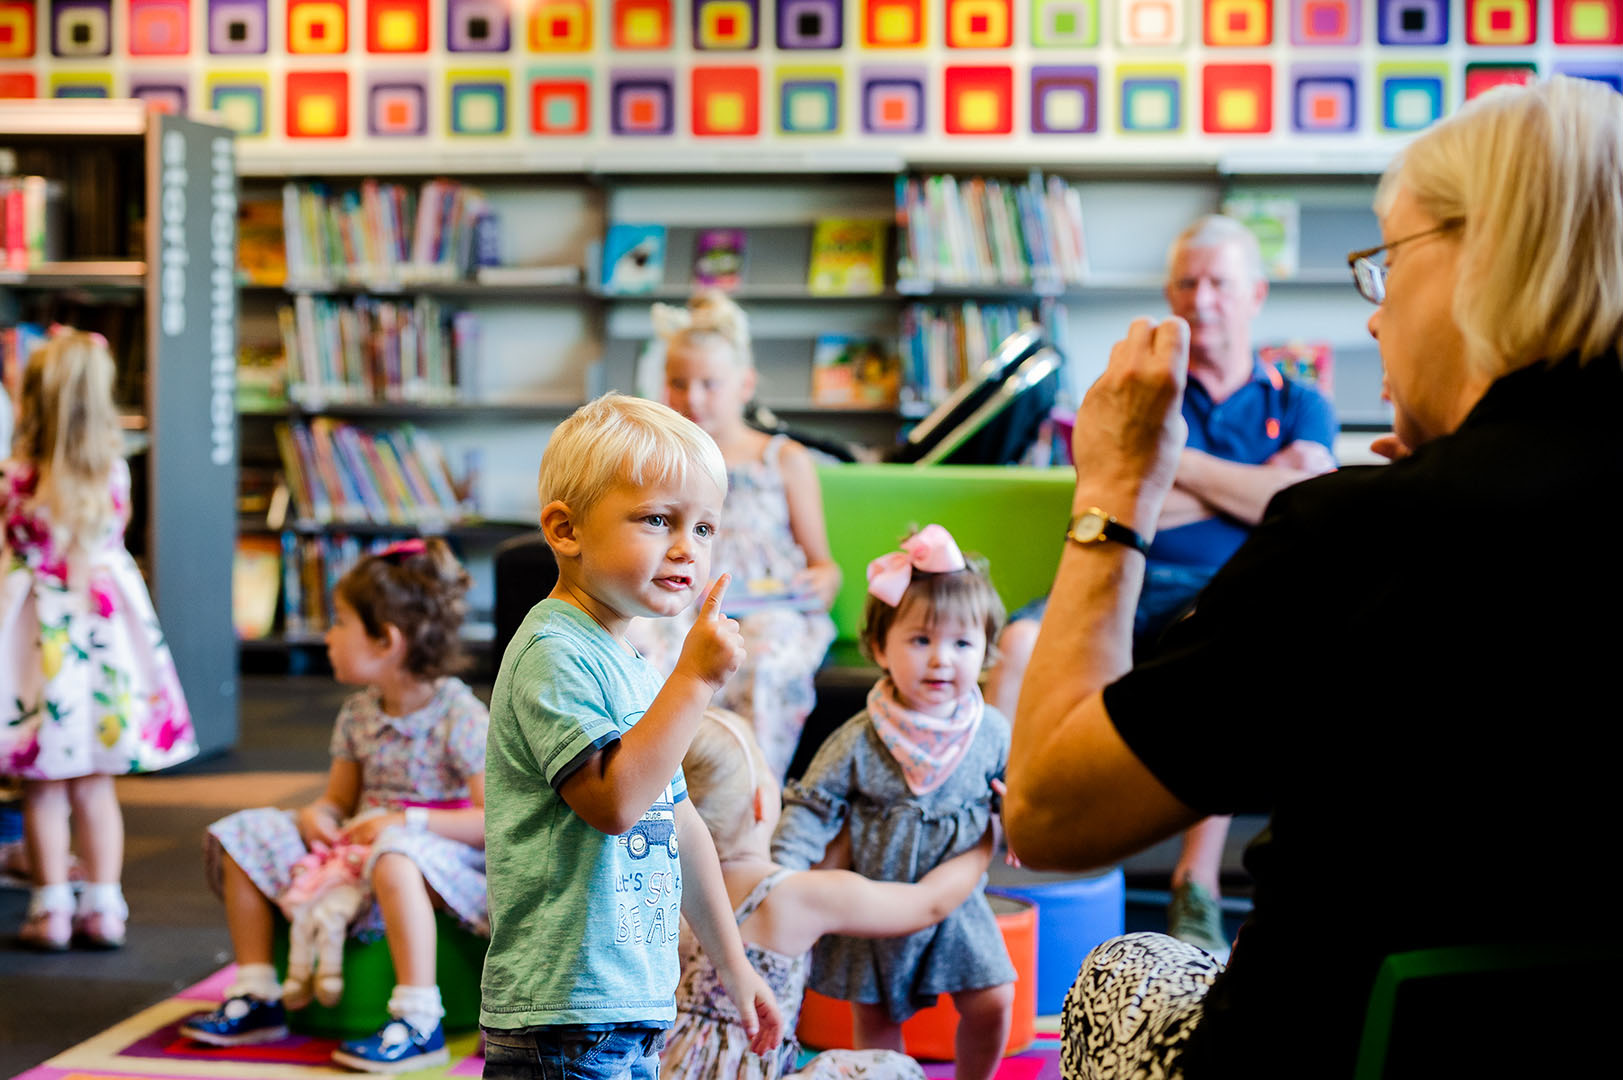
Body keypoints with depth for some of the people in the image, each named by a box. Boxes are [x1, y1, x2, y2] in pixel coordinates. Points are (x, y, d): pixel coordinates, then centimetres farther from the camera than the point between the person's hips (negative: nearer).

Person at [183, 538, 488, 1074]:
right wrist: (318, 815, -9)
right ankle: (257, 997, 4)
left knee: (394, 852, -43)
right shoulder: (358, 713, 6)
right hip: (354, 848, 8)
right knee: (242, 834, 0)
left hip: (445, 857, -8)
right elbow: (340, 798, 16)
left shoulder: (460, 717, -16)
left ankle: (419, 1021, -41)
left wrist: (410, 821, -27)